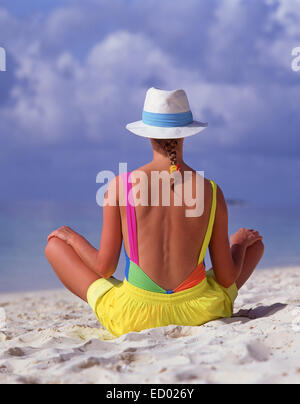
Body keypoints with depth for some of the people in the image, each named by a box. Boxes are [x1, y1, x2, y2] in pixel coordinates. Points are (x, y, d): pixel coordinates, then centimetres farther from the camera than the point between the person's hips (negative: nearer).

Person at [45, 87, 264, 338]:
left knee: (55, 243, 19)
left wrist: (72, 238, 15)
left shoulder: (121, 186, -11)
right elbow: (227, 279, -3)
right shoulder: (211, 192, -9)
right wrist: (241, 242, 19)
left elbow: (104, 268, -5)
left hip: (130, 319, -1)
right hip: (199, 312, 2)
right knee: (254, 241, 28)